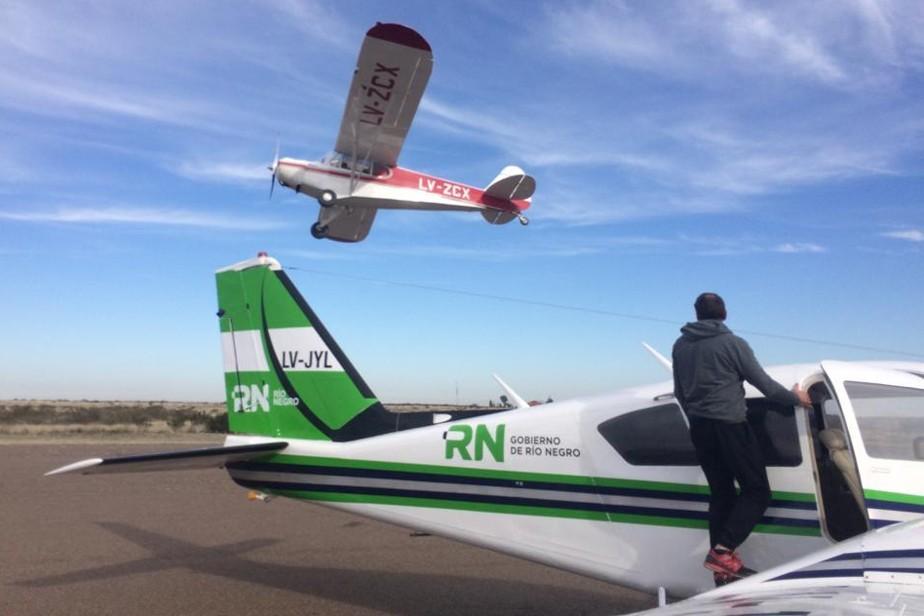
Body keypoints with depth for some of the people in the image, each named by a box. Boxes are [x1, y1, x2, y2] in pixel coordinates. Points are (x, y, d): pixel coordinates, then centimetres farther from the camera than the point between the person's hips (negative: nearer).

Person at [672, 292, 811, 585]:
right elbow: (763, 383, -3)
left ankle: (722, 566, 14)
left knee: (721, 493, 14)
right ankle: (722, 551, -10)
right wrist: (794, 398, 14)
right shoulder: (732, 343, -7)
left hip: (698, 427, 6)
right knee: (757, 491, 2)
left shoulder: (680, 346, 9)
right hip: (729, 425, -6)